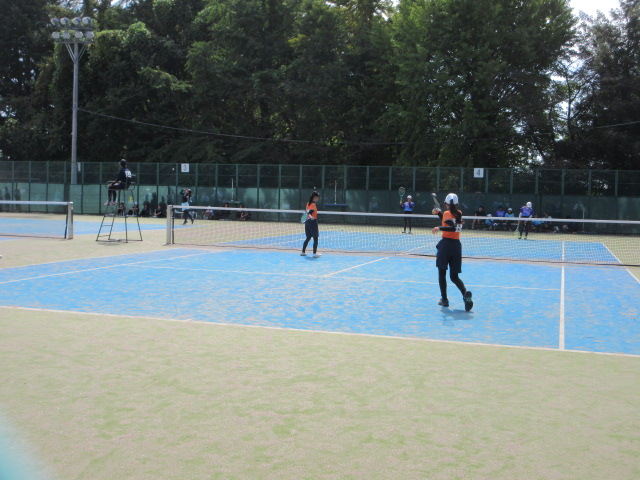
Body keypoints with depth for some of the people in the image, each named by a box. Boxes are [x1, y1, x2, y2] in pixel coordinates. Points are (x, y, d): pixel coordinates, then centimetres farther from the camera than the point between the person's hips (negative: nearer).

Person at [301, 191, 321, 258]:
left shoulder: (308, 203, 9)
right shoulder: (313, 205, -15)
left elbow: (306, 211, 22)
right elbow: (309, 212, -28)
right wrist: (310, 216, -45)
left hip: (307, 222, 9)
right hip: (313, 222, -9)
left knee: (308, 237, 16)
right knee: (315, 238, -2)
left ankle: (303, 252, 17)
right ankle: (315, 253, -2)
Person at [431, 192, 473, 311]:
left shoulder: (447, 213, -7)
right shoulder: (459, 214, 11)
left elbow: (452, 228, -24)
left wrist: (439, 228, -29)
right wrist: (439, 213, 26)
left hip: (446, 244, -6)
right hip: (457, 245, 6)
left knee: (442, 274, 8)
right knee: (454, 276, 8)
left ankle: (444, 299, 8)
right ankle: (466, 293, -18)